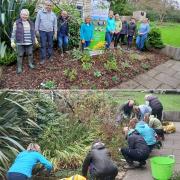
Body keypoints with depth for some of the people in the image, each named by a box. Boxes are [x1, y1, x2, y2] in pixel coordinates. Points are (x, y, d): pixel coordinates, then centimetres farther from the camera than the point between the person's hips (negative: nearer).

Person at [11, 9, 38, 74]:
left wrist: (35, 39, 19)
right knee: (20, 55, 3)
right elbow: (14, 33, -4)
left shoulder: (31, 23, 8)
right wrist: (12, 41, -7)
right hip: (20, 43, -3)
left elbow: (33, 32, 18)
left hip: (29, 43, 4)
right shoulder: (17, 23, -5)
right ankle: (19, 67, 13)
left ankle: (31, 64, 34)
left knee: (30, 54, 14)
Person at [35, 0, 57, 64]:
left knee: (50, 44, 9)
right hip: (42, 31, -2)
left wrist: (55, 33, 6)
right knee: (43, 45, -1)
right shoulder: (40, 12, -2)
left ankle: (50, 56, 23)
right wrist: (37, 30, -4)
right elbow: (37, 22, 0)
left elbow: (55, 24, 9)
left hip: (50, 32, 3)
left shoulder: (53, 15, 6)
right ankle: (43, 58, 6)